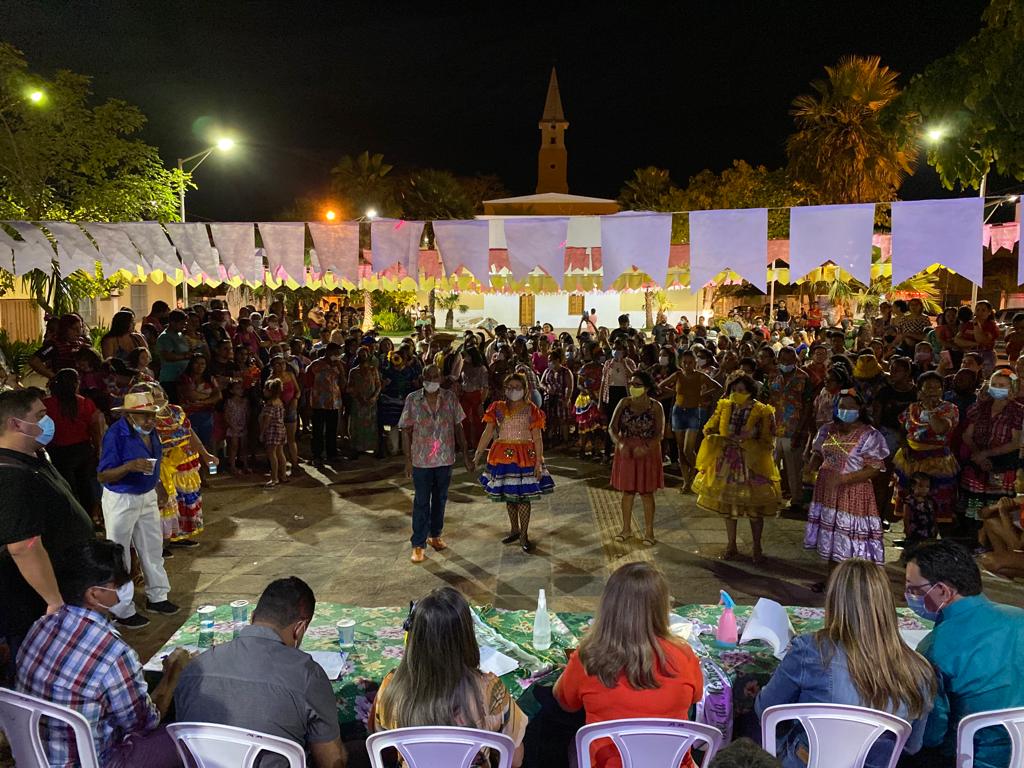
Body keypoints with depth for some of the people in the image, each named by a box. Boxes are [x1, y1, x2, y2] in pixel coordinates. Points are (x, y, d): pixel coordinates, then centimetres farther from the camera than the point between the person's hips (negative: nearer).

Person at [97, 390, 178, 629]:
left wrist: (158, 491, 18)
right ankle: (122, 611, 15)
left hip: (147, 497, 7)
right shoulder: (116, 434, -22)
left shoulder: (149, 431, -1)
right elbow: (103, 475, -22)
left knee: (153, 548, 17)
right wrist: (130, 466, -37)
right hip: (121, 500, -7)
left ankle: (157, 596, 33)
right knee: (119, 555, 5)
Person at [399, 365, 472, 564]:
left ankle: (435, 535, 34)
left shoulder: (450, 398, -2)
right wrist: (408, 460, -6)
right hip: (421, 460, -2)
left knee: (440, 499, 16)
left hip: (445, 459, 2)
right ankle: (418, 544, 11)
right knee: (421, 502, 2)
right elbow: (406, 431, -3)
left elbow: (458, 428, 4)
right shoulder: (413, 399, -7)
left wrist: (466, 456, 3)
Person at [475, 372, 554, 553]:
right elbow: (487, 433, 4)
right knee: (508, 495, 11)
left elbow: (537, 438, -5)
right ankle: (514, 530, 29)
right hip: (503, 455, 3)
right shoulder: (498, 408, 4)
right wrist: (478, 455, 0)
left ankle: (524, 535, 10)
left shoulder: (531, 410, -3)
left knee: (523, 497, -1)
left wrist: (538, 462, -10)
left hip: (525, 456, -3)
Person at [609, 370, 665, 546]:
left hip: (647, 453, -3)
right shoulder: (624, 403, 0)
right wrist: (620, 444, -22)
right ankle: (627, 528, 24)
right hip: (625, 452, 3)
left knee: (646, 492, 4)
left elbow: (659, 434, -11)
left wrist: (646, 447, -28)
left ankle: (649, 531, 15)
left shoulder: (656, 406, -7)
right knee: (627, 491, 10)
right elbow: (612, 428, -4)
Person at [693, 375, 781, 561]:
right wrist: (723, 439, -17)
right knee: (728, 505, 12)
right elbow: (708, 429, 2)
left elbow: (767, 443, -11)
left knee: (754, 507, 4)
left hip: (752, 464, -3)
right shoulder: (725, 407, 0)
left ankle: (757, 547, 22)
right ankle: (732, 545, 27)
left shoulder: (762, 412, -10)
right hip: (727, 463, 3)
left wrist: (746, 441, -25)